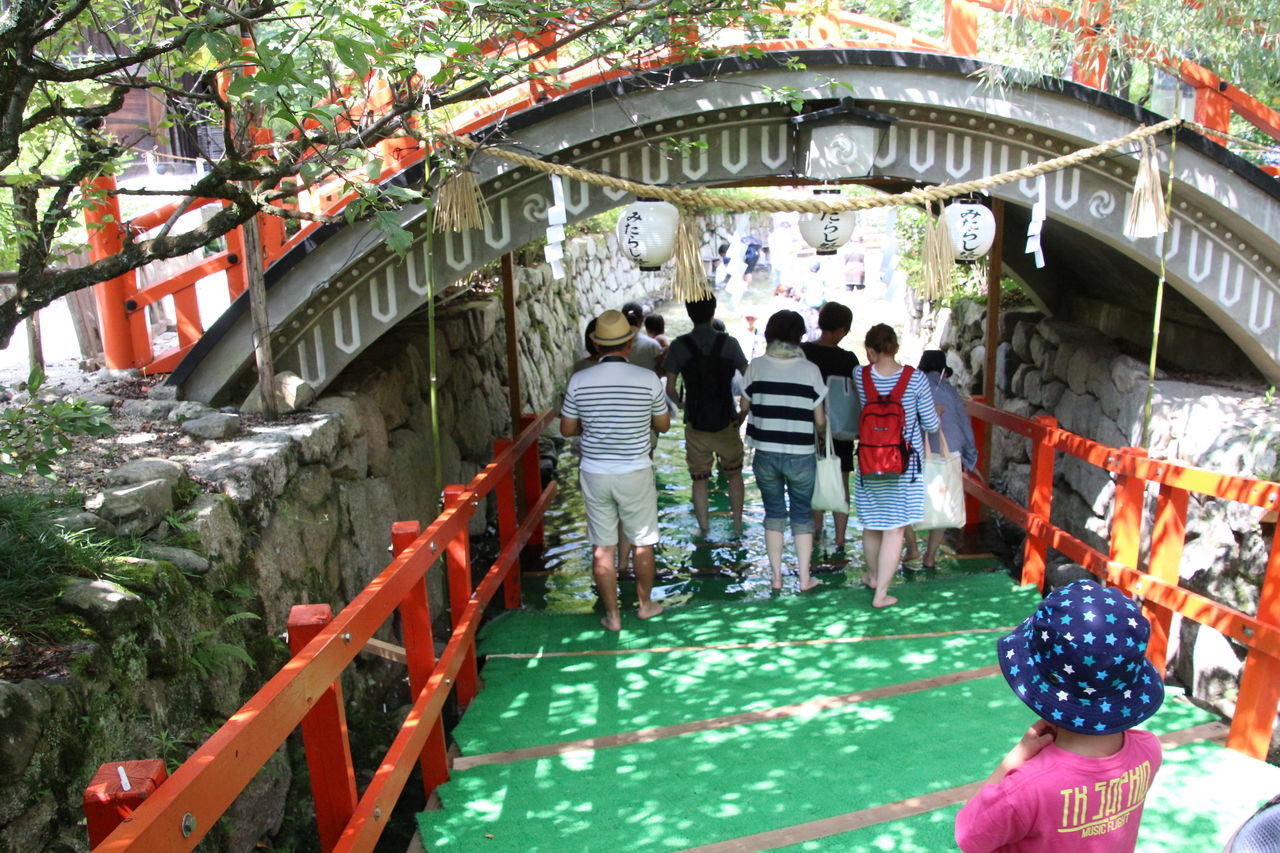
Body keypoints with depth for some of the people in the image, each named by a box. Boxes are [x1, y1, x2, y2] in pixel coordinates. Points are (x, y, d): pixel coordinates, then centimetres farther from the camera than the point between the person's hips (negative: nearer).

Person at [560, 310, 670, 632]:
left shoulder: (579, 380, -7)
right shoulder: (648, 379, -10)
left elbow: (567, 429, 2)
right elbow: (663, 425, 2)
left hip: (594, 474, 1)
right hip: (635, 473, -1)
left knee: (602, 548, 11)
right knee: (643, 543, 17)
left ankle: (612, 615, 20)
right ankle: (645, 604, 33)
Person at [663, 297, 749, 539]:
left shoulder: (679, 346, -7)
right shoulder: (728, 342, -7)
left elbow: (670, 388, -6)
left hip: (696, 423, 0)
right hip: (726, 420, 0)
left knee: (699, 478, 11)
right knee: (734, 473, 19)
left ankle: (704, 530, 19)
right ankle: (737, 526, 23)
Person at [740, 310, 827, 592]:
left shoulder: (756, 367, -6)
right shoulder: (810, 369, -9)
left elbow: (745, 407, 7)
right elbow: (819, 420, -4)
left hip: (766, 454, 1)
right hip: (801, 455, -1)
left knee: (774, 513, 16)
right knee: (802, 515, 14)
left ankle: (776, 576, 22)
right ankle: (805, 578, 20)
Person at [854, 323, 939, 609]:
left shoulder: (860, 376, -7)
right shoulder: (915, 379, -11)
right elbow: (931, 425, -3)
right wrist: (936, 413, 16)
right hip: (905, 465, -2)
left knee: (871, 524, 19)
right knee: (895, 529, 4)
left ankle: (873, 576, 41)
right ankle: (881, 593, 8)